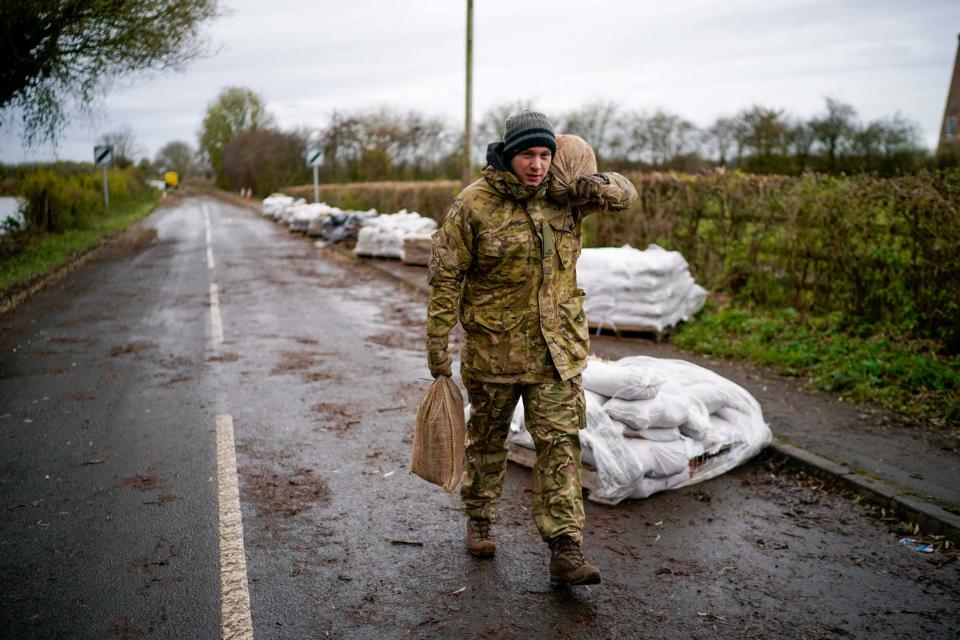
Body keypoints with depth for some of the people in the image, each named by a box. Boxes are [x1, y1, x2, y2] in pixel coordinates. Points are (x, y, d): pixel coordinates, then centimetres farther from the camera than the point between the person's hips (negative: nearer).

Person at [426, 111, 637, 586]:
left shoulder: (563, 196, 2)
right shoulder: (473, 205, -11)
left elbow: (626, 195, 17)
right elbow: (445, 278, -8)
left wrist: (604, 187, -8)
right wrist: (437, 345, -9)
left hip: (557, 349, 3)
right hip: (493, 348, -2)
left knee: (560, 443, -1)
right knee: (487, 438, 15)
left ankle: (565, 551, 5)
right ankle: (479, 520, 38)